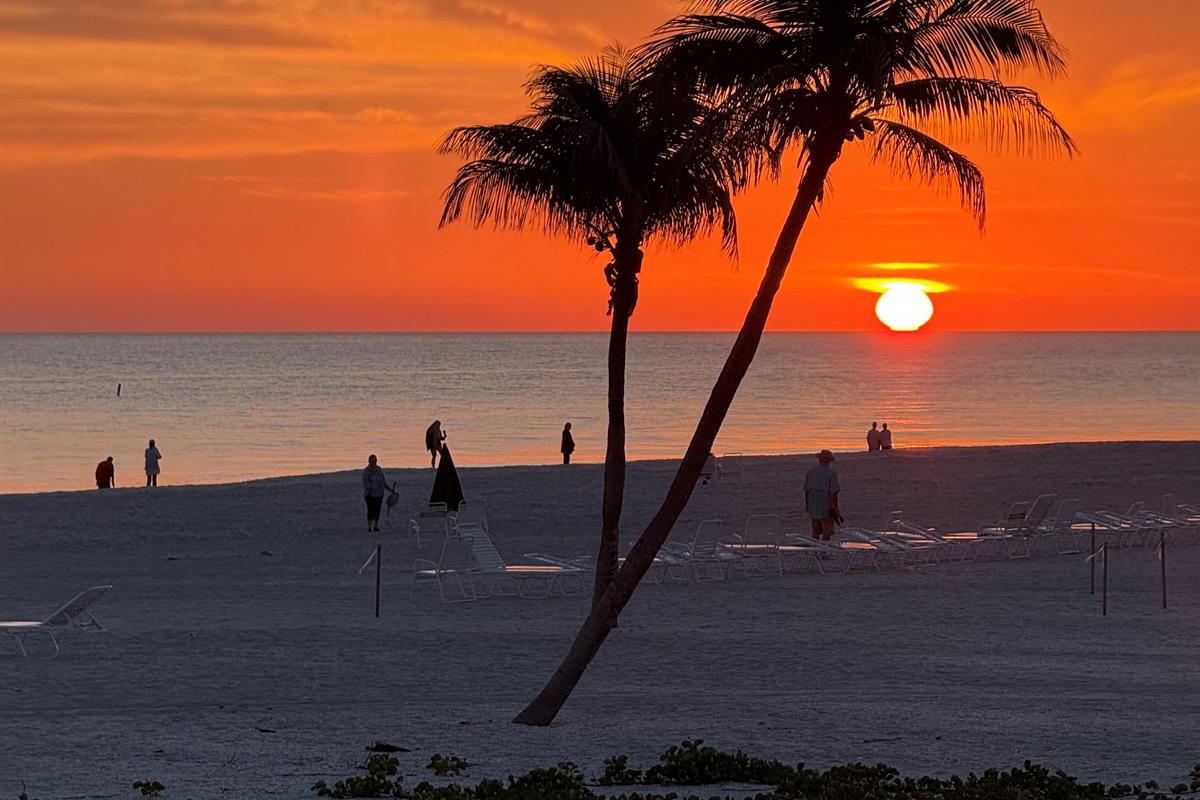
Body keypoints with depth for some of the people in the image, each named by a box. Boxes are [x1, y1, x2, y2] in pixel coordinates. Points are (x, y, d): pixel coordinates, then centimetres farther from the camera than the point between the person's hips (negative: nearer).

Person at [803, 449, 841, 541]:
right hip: (826, 508, -5)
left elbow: (806, 490, 7)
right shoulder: (831, 473, -14)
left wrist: (807, 504, 21)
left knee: (816, 531, 15)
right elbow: (834, 492, -18)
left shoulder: (811, 471, 1)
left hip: (813, 507, 5)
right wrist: (835, 508, -11)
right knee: (827, 533, 1)